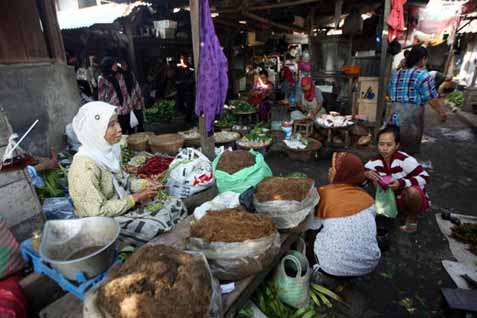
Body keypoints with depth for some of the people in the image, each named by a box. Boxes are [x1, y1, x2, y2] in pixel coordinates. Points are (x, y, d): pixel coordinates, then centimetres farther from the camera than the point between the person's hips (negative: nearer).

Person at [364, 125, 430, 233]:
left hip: (414, 199, -4)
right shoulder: (375, 162, -13)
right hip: (392, 199, 5)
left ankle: (412, 217, -3)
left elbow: (425, 178, -22)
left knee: (412, 191, -37)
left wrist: (402, 183, -37)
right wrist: (366, 174, -34)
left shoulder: (405, 160, -25)